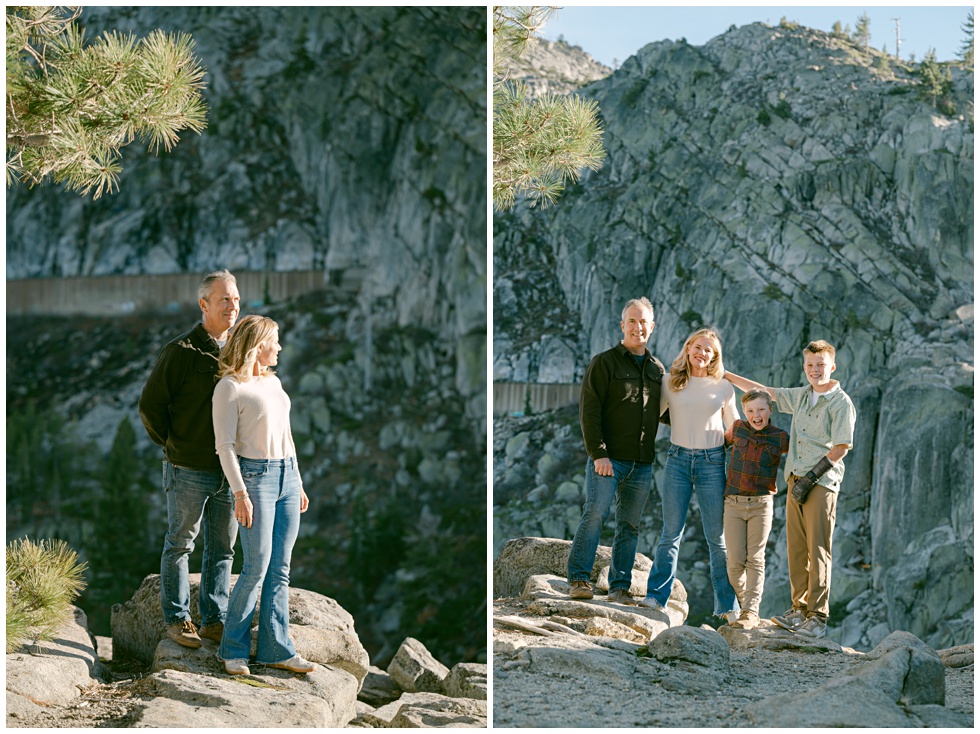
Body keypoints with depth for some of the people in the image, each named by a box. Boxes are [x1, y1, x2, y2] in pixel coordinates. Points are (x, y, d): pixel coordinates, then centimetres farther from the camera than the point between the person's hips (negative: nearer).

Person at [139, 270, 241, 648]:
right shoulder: (181, 352, -10)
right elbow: (150, 405, -7)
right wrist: (174, 445, -2)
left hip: (229, 471, 6)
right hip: (189, 471, -5)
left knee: (222, 548, 10)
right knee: (180, 545, 5)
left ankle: (214, 619, 19)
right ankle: (177, 618, 14)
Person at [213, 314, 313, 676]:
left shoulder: (273, 383, 16)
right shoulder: (229, 388, -7)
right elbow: (224, 445, -11)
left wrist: (298, 484, 19)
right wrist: (240, 493, -18)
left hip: (286, 475, 7)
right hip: (255, 477, -7)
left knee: (280, 570, 5)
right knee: (256, 568, -9)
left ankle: (275, 649, 8)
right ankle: (233, 649, 3)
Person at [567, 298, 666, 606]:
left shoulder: (657, 369, 16)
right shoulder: (604, 362, 0)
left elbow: (663, 412, 27)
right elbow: (589, 411, -7)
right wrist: (598, 453, -15)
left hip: (642, 463, 5)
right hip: (607, 459, -5)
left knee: (629, 526, 5)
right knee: (595, 514, -15)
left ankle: (620, 588, 7)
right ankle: (579, 580, -9)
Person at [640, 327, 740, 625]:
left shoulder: (723, 388, 6)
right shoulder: (671, 384, 5)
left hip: (712, 462, 0)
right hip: (678, 459, 0)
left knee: (718, 537, 2)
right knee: (671, 533, -2)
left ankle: (727, 606, 7)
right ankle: (656, 595, 2)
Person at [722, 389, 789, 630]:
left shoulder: (780, 439, 0)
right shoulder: (737, 429, 4)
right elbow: (721, 442, 24)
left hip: (761, 504, -1)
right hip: (734, 503, 1)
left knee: (755, 560, -5)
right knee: (735, 562, -2)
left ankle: (751, 612, -7)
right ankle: (741, 604, 16)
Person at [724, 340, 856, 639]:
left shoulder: (841, 403, -4)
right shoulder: (800, 396, 16)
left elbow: (841, 448, -10)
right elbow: (761, 391, 26)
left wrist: (811, 477, -13)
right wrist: (725, 375, 28)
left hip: (822, 483, -7)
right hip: (795, 480, 7)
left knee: (817, 550, -8)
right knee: (796, 548, 4)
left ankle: (818, 616, -7)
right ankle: (800, 609, 9)